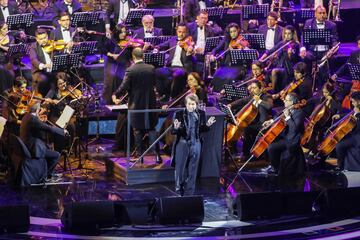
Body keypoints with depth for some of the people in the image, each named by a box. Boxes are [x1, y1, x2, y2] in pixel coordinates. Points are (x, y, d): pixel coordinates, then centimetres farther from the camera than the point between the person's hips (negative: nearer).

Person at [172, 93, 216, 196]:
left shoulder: (201, 114, -1)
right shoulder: (179, 114, -9)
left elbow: (202, 129, 9)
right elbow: (173, 132, -8)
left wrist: (207, 125, -11)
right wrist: (176, 128, -30)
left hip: (195, 145, 2)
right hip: (182, 144, -2)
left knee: (192, 171, 9)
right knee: (180, 170, 4)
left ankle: (189, 194, 18)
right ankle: (178, 193, 19)